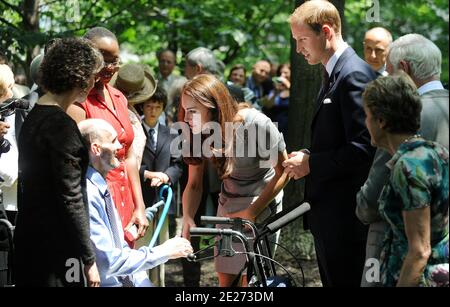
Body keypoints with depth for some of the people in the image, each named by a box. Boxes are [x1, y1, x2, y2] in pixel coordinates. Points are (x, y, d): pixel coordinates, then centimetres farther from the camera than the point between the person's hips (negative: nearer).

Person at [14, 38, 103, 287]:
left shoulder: (34, 117, 12)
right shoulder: (61, 125, -16)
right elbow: (71, 199, -17)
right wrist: (89, 259, -13)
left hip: (29, 236, 9)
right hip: (54, 245, -9)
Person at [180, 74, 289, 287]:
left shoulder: (256, 124, -26)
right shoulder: (201, 133, -11)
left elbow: (283, 171, -15)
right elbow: (194, 185, -4)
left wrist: (251, 213, -18)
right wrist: (187, 219, -24)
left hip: (262, 202, -5)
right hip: (228, 205, 5)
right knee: (225, 279, 7)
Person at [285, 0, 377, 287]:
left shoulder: (354, 75, -18)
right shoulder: (333, 74, 14)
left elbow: (363, 148, -23)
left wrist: (311, 164, -16)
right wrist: (306, 155, 5)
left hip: (344, 215, -10)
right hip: (327, 210, 10)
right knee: (331, 279, 16)